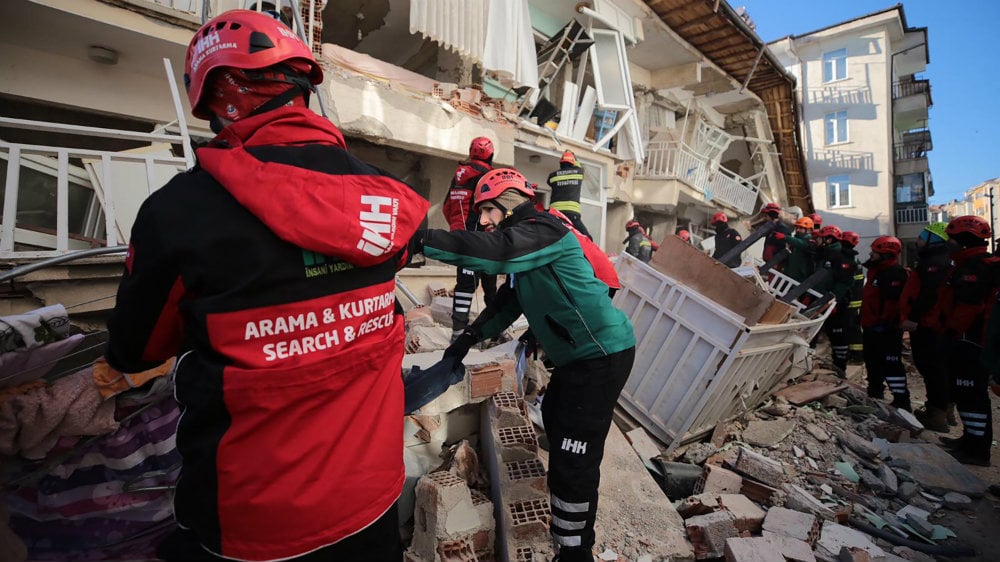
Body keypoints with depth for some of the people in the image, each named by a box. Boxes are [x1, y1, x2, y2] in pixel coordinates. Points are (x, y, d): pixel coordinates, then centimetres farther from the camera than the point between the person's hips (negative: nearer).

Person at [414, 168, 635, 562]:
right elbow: (509, 301, 16)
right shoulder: (526, 244, 12)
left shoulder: (544, 229, -18)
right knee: (554, 419, 27)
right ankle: (567, 507, 52)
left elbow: (492, 251, -35)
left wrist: (420, 239, -35)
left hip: (603, 355, -11)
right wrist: (468, 338, 10)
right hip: (577, 354, 11)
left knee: (574, 458, -8)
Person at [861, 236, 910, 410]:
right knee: (873, 362, 20)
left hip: (886, 328, -11)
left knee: (890, 364, -7)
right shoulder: (876, 270, 16)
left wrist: (884, 322, -26)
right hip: (872, 326, 11)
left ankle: (902, 401, -1)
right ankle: (875, 394, 34)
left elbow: (894, 301, -25)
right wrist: (865, 320, 25)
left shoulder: (895, 273, -17)